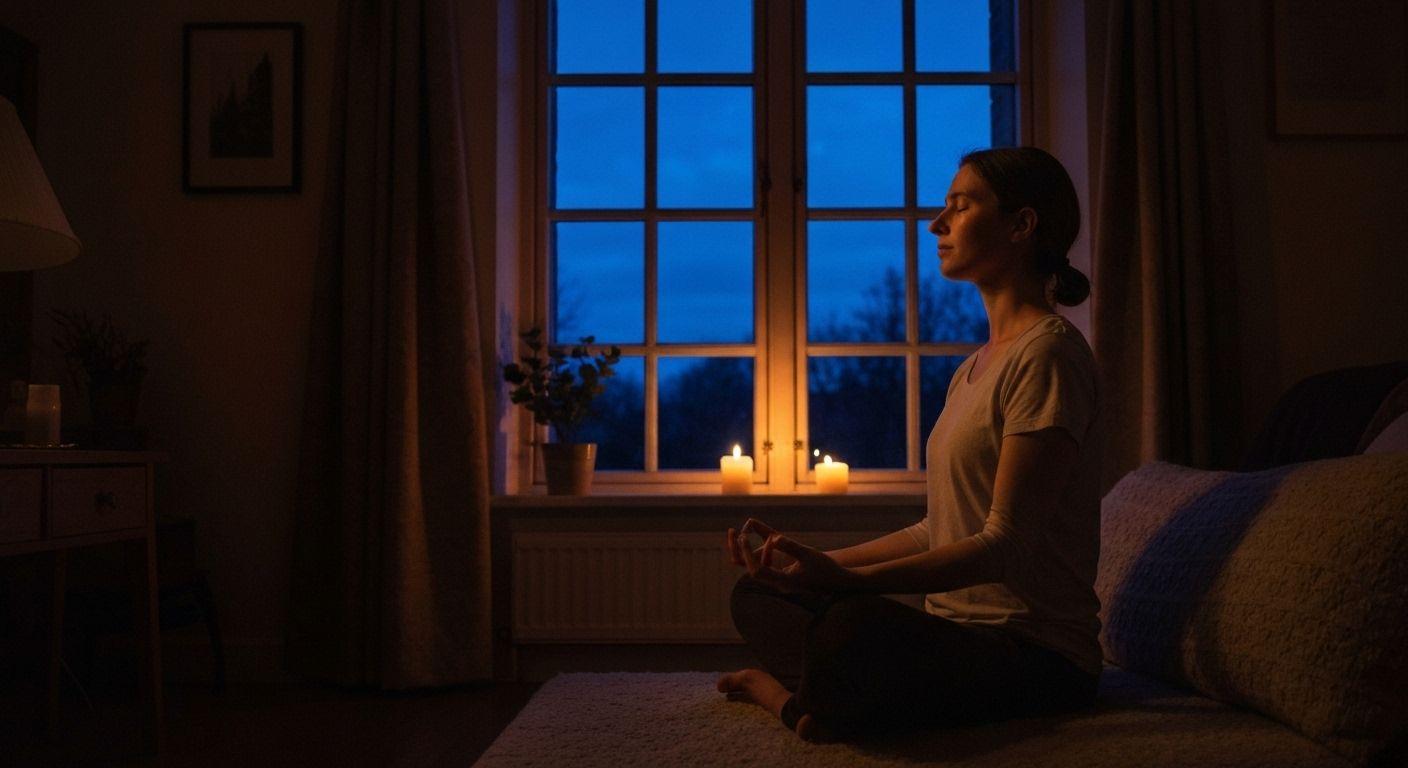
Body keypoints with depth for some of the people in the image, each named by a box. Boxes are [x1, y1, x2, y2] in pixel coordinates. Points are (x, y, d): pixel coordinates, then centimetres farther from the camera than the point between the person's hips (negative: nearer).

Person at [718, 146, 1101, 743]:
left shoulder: (1048, 353, -12)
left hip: (1037, 655, -10)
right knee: (755, 593, 10)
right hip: (962, 635, 10)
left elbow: (1005, 545, -20)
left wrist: (843, 578, -28)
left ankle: (803, 703, -8)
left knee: (856, 626, -38)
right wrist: (816, 561, 9)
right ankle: (833, 702, -13)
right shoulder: (974, 368, 18)